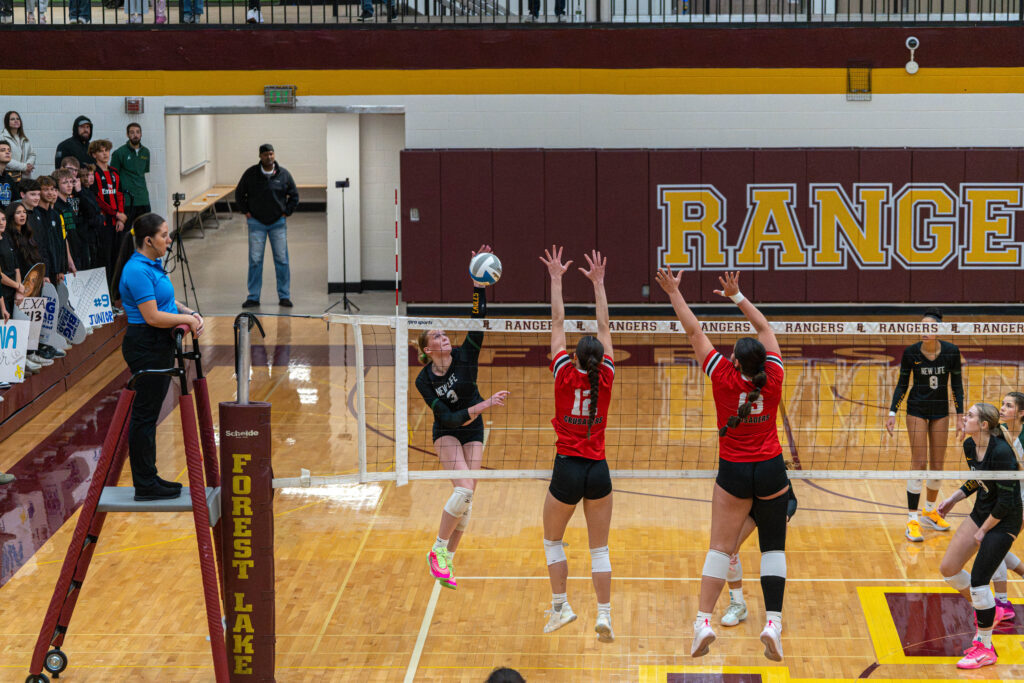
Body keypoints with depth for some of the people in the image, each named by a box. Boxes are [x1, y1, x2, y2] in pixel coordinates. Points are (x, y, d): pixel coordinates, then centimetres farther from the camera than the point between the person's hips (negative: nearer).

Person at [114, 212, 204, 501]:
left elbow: (167, 300, 20)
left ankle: (149, 479, 22)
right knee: (144, 414, -4)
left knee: (149, 413, 15)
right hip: (146, 346, -10)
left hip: (159, 346, 10)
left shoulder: (152, 265, 11)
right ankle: (145, 486, 1)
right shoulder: (138, 271, -20)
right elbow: (152, 317, -23)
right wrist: (187, 319, -14)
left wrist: (190, 313, 3)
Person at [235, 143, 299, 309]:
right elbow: (239, 194, 11)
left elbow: (294, 196, 11)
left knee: (282, 260, 1)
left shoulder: (283, 174, 0)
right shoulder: (250, 174, -1)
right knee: (255, 260, -1)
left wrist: (286, 212, 3)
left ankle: (284, 296, 9)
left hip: (278, 222, 1)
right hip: (256, 223, -1)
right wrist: (246, 212, 3)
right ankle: (253, 297, 5)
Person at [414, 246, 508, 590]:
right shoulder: (425, 380, -16)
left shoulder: (464, 356, -10)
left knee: (466, 500, -2)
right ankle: (438, 550, -12)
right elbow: (449, 418, -22)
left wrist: (479, 282, -32)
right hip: (447, 434, -4)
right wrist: (484, 405, -30)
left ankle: (447, 561, 8)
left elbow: (479, 317, -21)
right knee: (464, 488, -24)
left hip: (473, 432, 4)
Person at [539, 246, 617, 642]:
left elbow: (558, 324, -1)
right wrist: (598, 283, 11)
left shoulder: (565, 375, -8)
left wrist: (557, 279, 6)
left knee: (552, 540, 19)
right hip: (598, 469, 2)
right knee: (599, 548, 7)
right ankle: (604, 614, -2)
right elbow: (604, 327, 5)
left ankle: (560, 607, 15)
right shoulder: (605, 378, -4)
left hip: (567, 469, -2)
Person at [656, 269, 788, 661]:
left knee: (721, 547, 2)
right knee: (773, 547, 7)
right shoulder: (773, 379, -10)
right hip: (771, 470, 1)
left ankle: (704, 621, -6)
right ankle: (773, 621, -6)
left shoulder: (725, 378, -14)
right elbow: (765, 329, 5)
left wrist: (674, 293, 3)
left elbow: (694, 333, -6)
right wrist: (737, 296, 11)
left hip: (734, 473, -1)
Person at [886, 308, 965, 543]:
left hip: (941, 411, 2)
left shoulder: (951, 351, -11)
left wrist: (960, 415, -1)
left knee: (938, 465, 7)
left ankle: (930, 512, 28)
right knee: (919, 463, -9)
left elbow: (957, 384, -1)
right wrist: (892, 413, -8)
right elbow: (902, 384, -3)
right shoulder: (911, 352, -14)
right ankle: (912, 520, -5)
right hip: (917, 410, -2)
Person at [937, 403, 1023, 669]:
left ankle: (985, 649, 5)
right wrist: (953, 499, 6)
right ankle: (990, 612, 28)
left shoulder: (1001, 453, -27)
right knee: (948, 568, 6)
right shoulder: (969, 446, -2)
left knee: (978, 580, -10)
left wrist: (983, 531, -15)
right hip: (981, 513, 9)